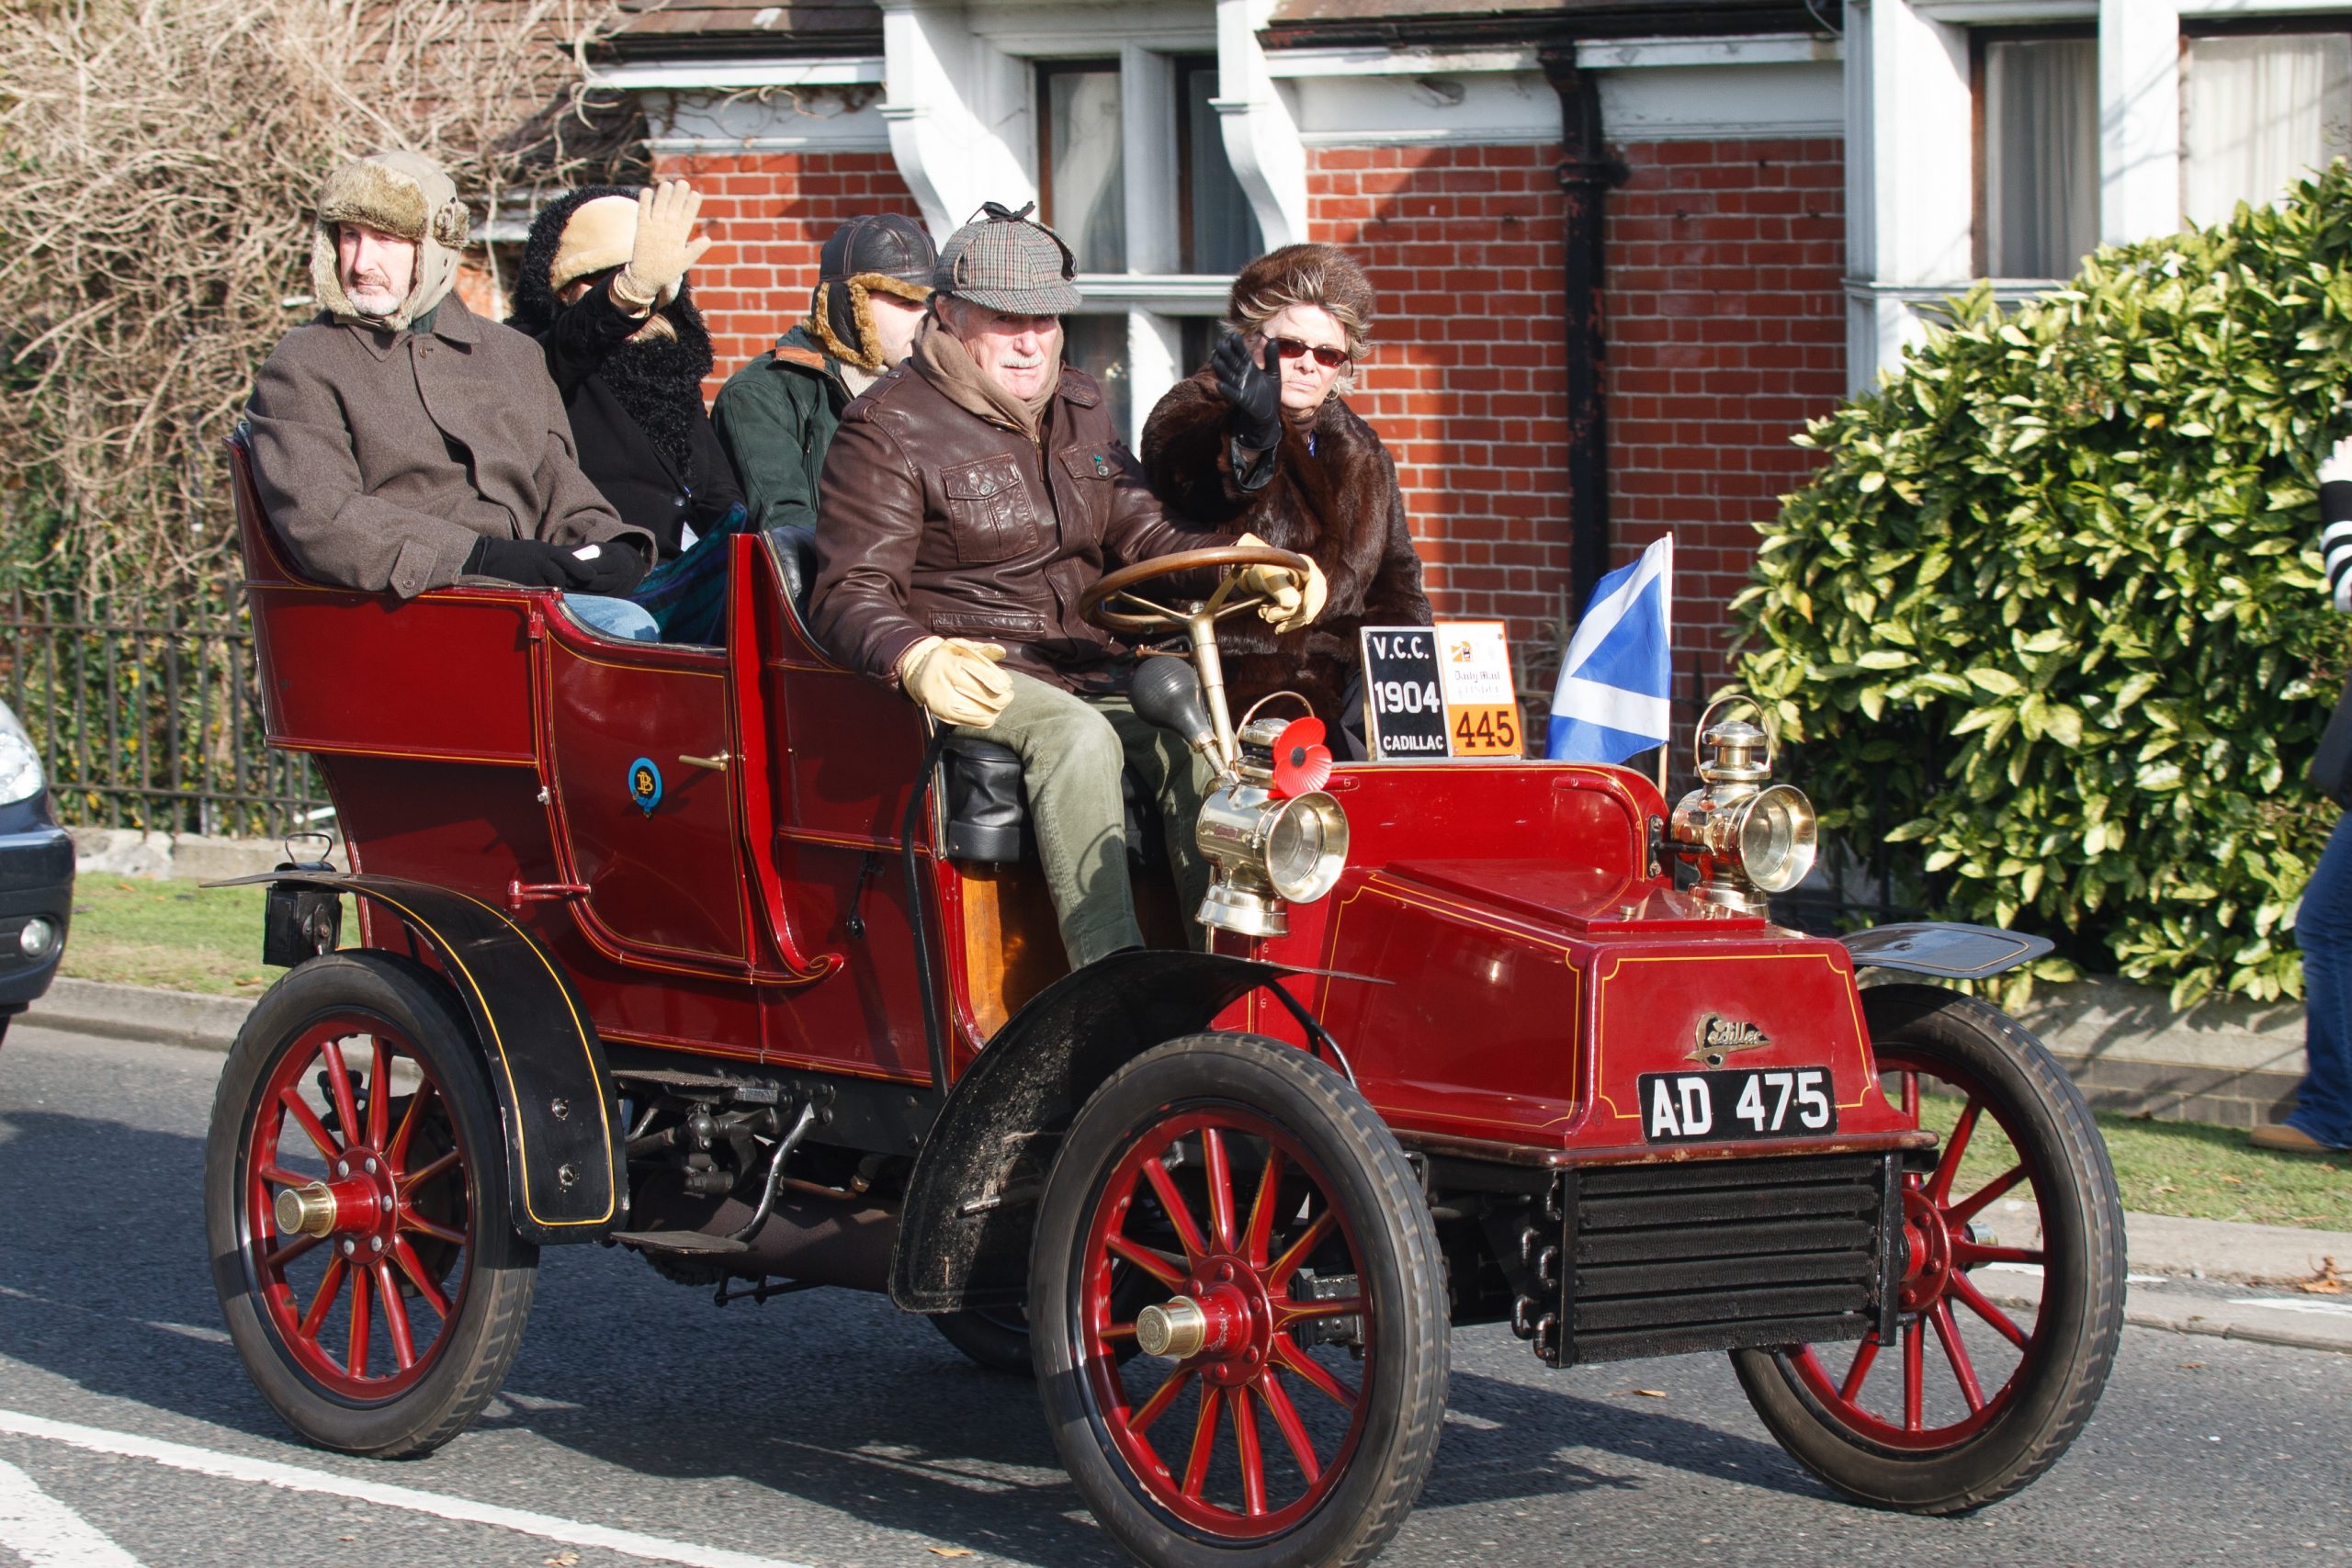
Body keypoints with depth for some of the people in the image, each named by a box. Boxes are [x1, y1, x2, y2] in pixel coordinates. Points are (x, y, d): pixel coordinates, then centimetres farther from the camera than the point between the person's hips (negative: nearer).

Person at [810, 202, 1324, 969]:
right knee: (1078, 736, -36)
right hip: (967, 676, -6)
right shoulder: (889, 430, -3)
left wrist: (1247, 570, -2)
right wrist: (917, 660, -33)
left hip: (1089, 668, 6)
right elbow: (851, 596, -10)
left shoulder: (1079, 408, 19)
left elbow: (1141, 535, 19)